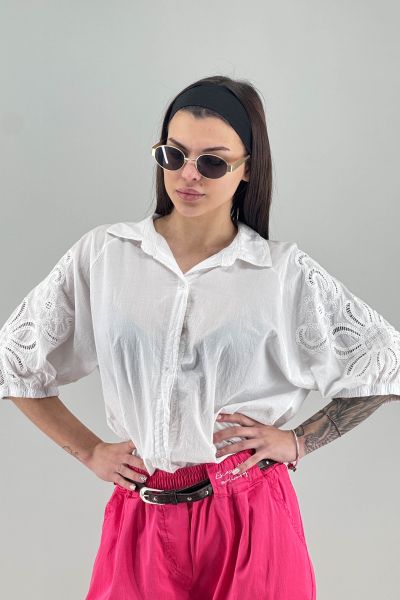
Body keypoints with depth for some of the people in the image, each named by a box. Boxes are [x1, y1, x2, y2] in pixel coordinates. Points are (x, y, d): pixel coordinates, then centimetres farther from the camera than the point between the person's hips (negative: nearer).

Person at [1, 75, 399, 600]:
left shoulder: (286, 273, -6)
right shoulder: (101, 256, -3)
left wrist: (298, 441, -2)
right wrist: (88, 451, 4)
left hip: (249, 518, -1)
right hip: (141, 517, 1)